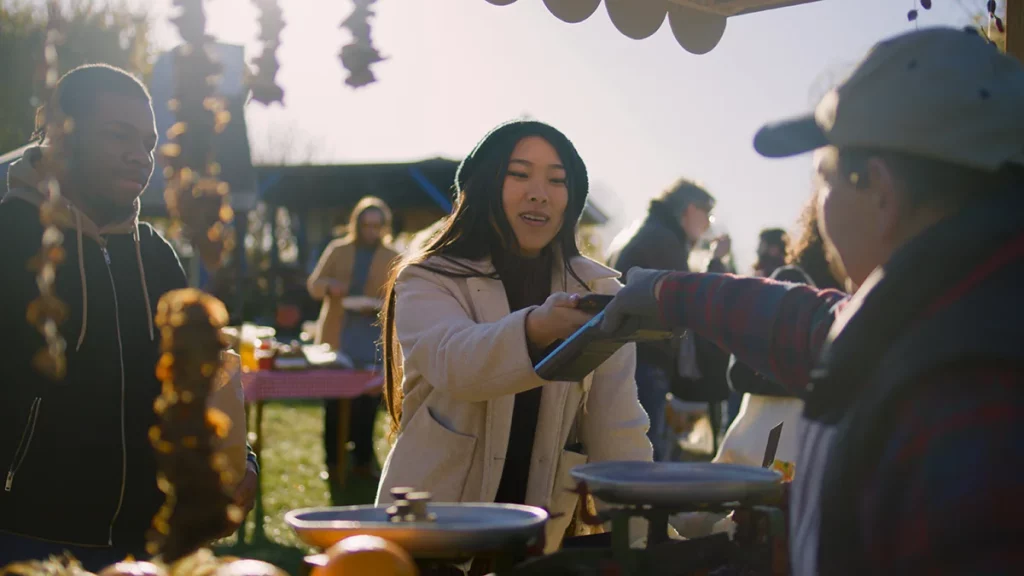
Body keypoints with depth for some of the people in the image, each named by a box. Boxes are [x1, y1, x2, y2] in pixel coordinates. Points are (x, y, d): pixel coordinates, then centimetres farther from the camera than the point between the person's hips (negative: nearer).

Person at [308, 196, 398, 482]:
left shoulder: (392, 259, 7)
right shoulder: (337, 250, 10)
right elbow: (314, 284, 7)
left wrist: (378, 306, -16)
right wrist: (329, 286, -16)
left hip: (373, 343, -1)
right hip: (336, 338, 1)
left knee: (366, 404, 0)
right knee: (334, 404, 2)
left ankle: (363, 461, 9)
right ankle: (333, 461, 9)